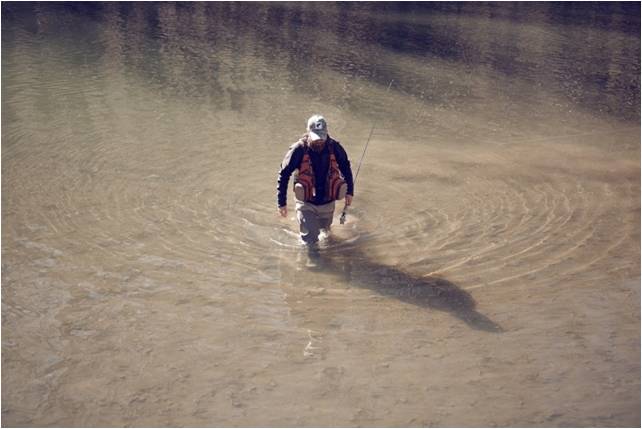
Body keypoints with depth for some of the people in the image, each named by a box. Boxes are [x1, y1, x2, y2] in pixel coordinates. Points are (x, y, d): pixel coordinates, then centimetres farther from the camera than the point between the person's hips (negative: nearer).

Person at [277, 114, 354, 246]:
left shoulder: (334, 147, -13)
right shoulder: (299, 150, -20)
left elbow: (346, 167, 6)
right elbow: (284, 175, -11)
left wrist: (349, 191, 10)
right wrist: (282, 202, -10)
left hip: (327, 201, 3)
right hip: (306, 203, -3)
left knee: (325, 230, 22)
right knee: (310, 238, -10)